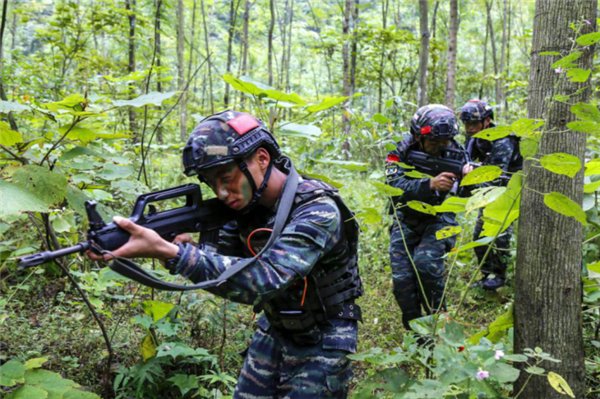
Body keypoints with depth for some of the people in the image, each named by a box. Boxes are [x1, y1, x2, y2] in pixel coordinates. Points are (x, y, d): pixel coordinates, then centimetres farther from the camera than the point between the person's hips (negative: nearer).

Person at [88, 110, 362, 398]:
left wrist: (167, 251, -46)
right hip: (273, 332, 6)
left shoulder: (319, 210, -28)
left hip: (320, 344, -6)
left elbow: (264, 280, -39)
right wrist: (182, 245, -27)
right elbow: (219, 261, -2)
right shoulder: (250, 203, -6)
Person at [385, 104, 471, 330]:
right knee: (402, 278, -11)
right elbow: (396, 187, -32)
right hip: (406, 222, 1)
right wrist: (430, 184, -48)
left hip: (438, 219, 0)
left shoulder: (454, 152, -8)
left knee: (425, 262, -27)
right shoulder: (401, 153, -14)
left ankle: (437, 317, -5)